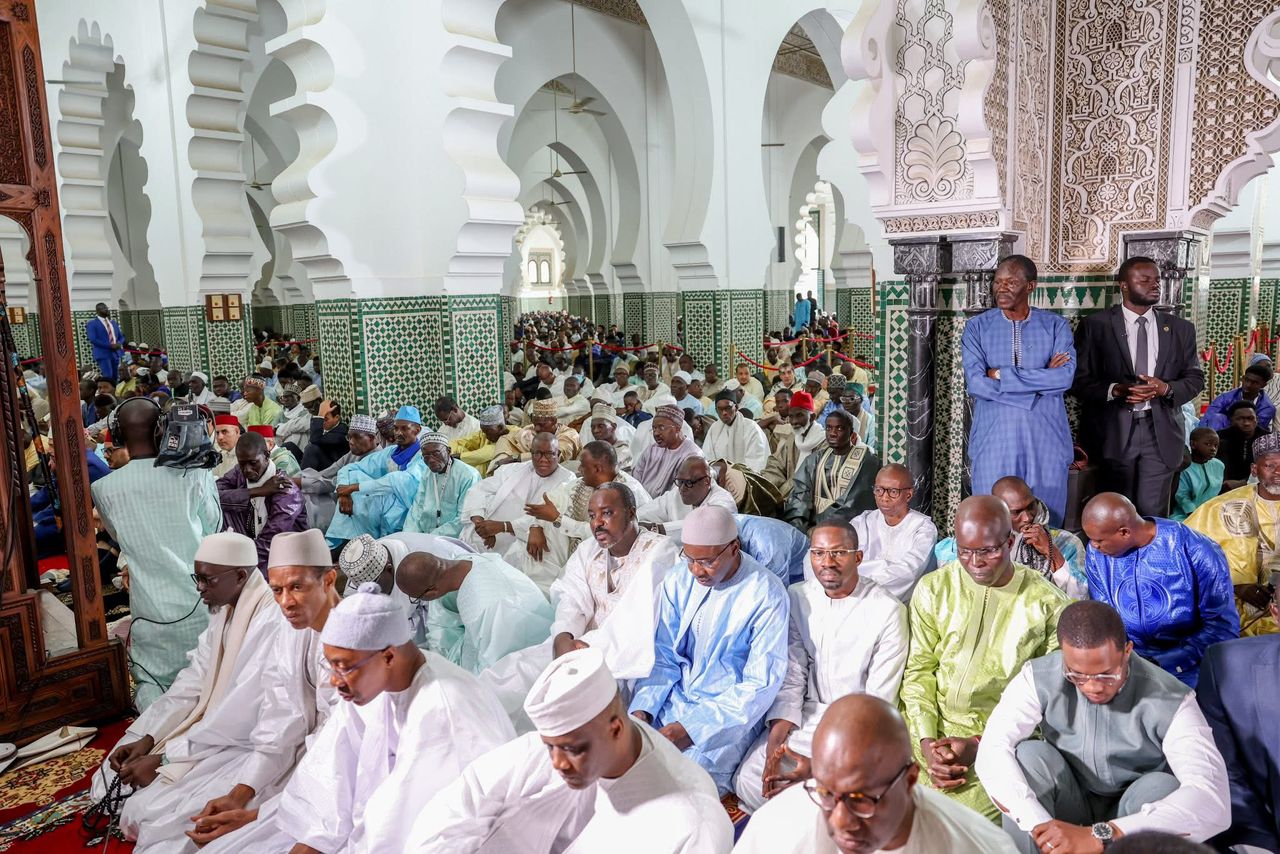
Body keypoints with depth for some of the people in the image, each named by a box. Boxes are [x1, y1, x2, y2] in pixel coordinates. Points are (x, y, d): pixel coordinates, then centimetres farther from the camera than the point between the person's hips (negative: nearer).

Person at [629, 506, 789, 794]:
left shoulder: (766, 594, -14)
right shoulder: (678, 579, 1)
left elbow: (761, 685, -13)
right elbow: (662, 654, 6)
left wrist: (690, 728, -21)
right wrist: (642, 709, -11)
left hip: (730, 712, -4)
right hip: (673, 699, 5)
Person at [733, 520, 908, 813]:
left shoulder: (887, 610, -12)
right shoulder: (797, 598, 1)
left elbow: (879, 701, -12)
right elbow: (791, 676, 0)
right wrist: (775, 740, -17)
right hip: (805, 714, 4)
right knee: (749, 780, -16)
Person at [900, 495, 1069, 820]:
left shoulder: (1047, 603, -1)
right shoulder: (933, 589, 4)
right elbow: (919, 670, 5)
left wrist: (979, 744, -12)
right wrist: (927, 741, -10)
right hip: (933, 728, 2)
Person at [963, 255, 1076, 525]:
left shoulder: (1056, 325, 4)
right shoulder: (977, 327, 3)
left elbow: (1065, 377, -11)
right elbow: (975, 383, -11)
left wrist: (1001, 375, -12)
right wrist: (1041, 380, -11)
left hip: (1045, 438, 1)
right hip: (993, 439, 0)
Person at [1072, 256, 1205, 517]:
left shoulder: (1181, 329, 9)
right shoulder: (1095, 325, -1)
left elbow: (1195, 379, 11)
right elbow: (1078, 379, -2)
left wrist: (1166, 388, -11)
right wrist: (1115, 389, -20)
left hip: (1160, 431, 2)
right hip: (1114, 432, -2)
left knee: (1152, 513, 1)